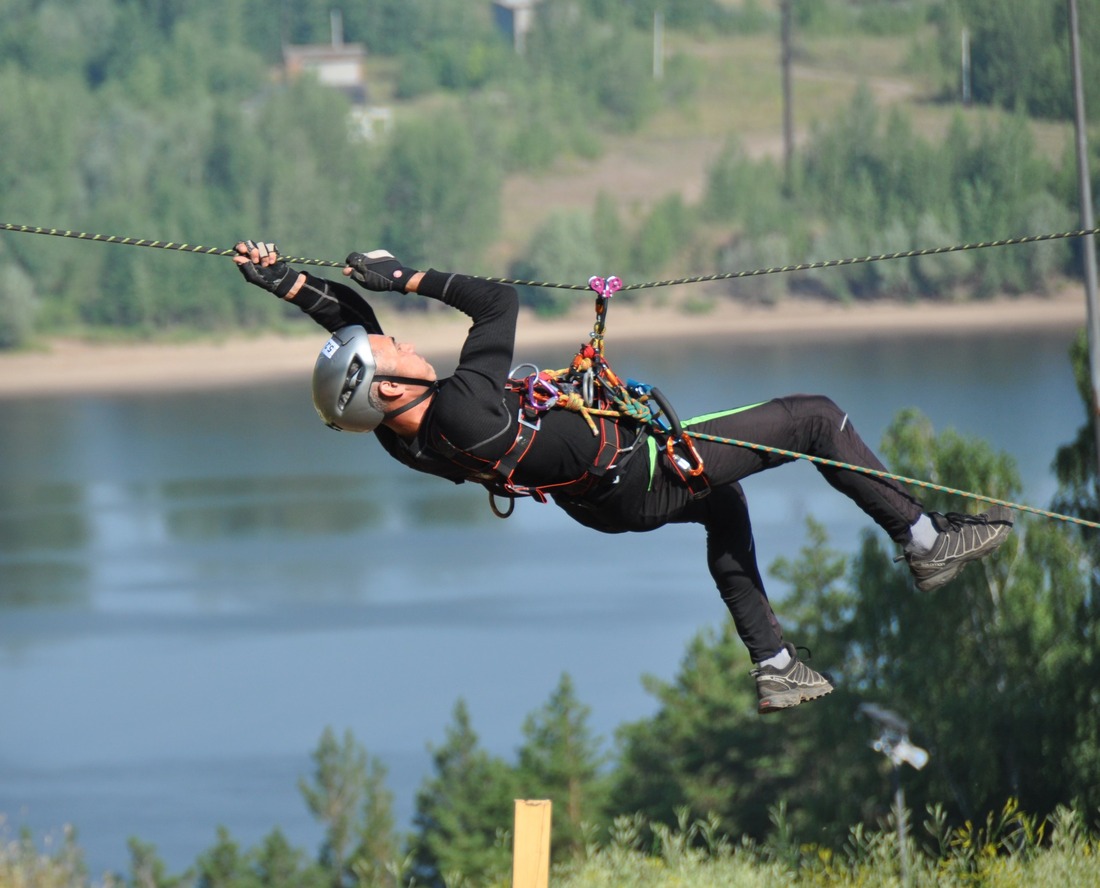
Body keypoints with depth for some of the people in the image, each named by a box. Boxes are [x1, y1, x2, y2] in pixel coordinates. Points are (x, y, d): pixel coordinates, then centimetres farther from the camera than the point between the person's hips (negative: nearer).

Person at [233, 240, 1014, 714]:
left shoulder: (403, 439, -13)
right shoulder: (464, 410, -37)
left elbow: (349, 322, 2)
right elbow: (500, 301, -25)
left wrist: (287, 284, -4)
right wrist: (409, 279, -21)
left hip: (599, 499, 10)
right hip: (646, 475, -10)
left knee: (723, 501, 39)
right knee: (815, 418, 4)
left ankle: (773, 665, 39)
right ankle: (924, 540, 17)